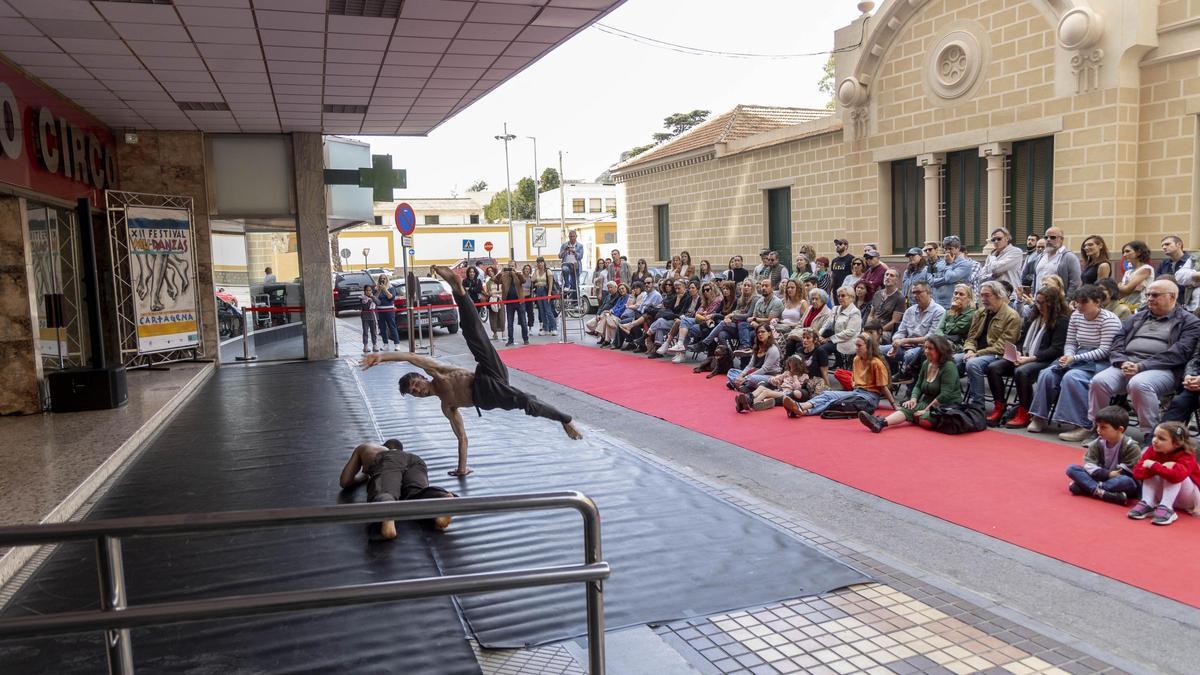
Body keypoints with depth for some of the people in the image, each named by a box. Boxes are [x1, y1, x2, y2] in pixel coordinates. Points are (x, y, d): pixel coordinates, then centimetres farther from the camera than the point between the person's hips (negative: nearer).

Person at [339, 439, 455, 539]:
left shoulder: (363, 448, 44)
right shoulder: (403, 453, 49)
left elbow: (345, 483, 38)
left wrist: (364, 475, 58)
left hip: (386, 462, -3)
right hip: (415, 460, 3)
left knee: (383, 496, -30)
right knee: (417, 494, -27)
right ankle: (441, 499, -63)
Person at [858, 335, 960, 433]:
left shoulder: (949, 366, -14)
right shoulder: (926, 364, 10)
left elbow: (945, 394, -21)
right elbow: (918, 386, 15)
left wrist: (927, 410, -22)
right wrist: (913, 399, -7)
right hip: (928, 403, 5)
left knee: (924, 418, -36)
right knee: (908, 408, -24)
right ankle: (881, 422, -48)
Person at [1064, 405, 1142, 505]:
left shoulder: (1131, 447, -13)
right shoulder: (1097, 444, -3)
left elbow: (1128, 472, -19)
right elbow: (1089, 465, -11)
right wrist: (1107, 474, -25)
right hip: (1102, 478, 4)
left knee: (1126, 482, -41)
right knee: (1072, 469, -15)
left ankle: (1085, 487, -35)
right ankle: (1102, 492, -36)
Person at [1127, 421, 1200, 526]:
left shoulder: (1186, 456, -25)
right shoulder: (1153, 450, -11)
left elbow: (1177, 475, -49)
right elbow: (1137, 472, -22)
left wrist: (1154, 466, -39)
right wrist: (1161, 467, -34)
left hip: (1189, 499, -5)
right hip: (1166, 495, 5)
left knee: (1175, 476, -30)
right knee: (1151, 473, -18)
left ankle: (1165, 508, -37)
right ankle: (1147, 504, -29)